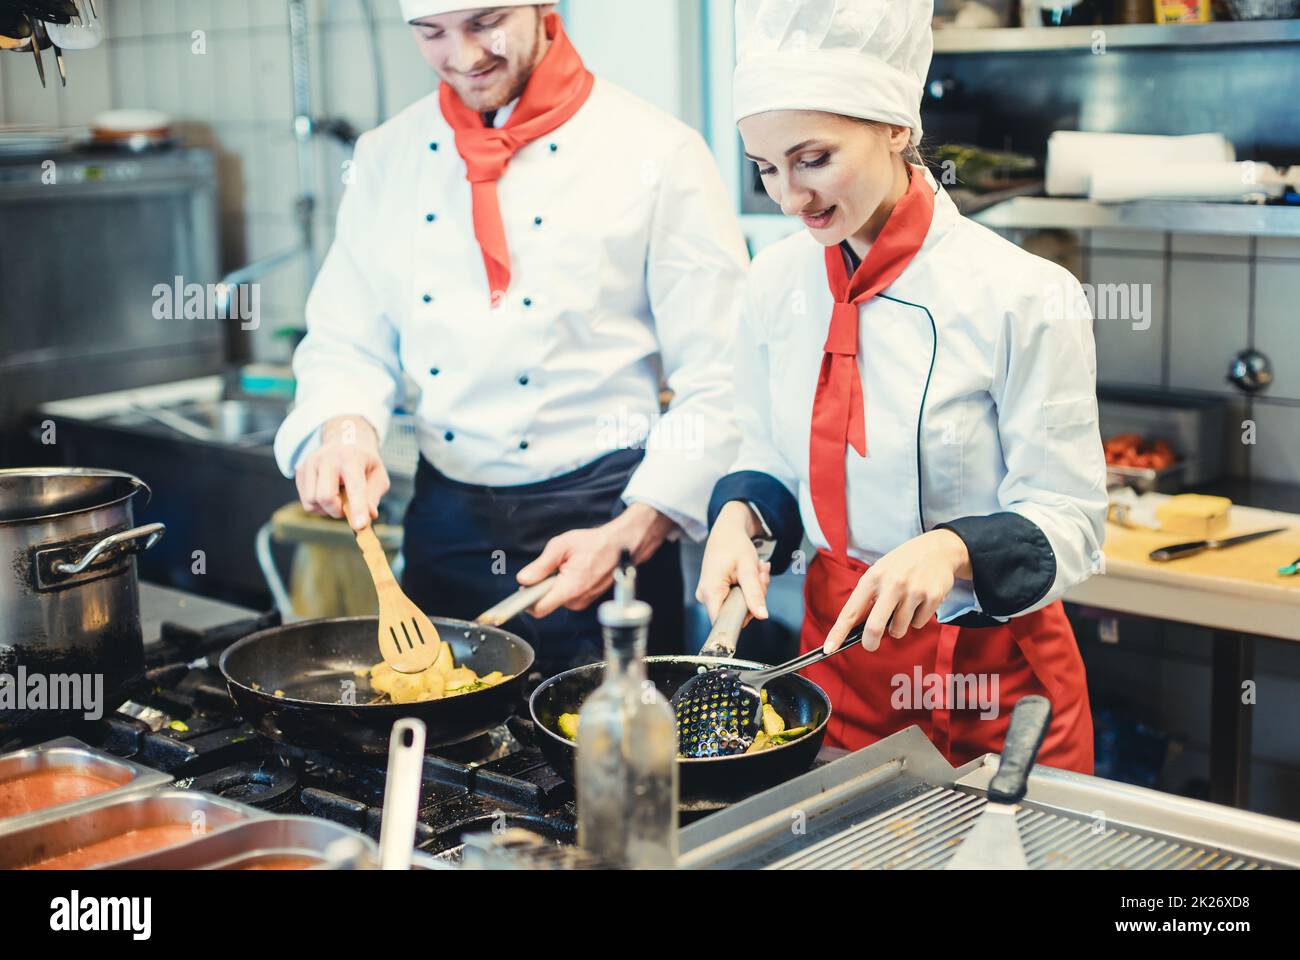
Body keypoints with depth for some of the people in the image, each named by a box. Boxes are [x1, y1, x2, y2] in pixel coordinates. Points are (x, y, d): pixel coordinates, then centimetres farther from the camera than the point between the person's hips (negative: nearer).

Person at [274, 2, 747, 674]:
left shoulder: (658, 154, -9)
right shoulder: (388, 158, 6)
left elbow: (717, 389, -10)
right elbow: (346, 340, 9)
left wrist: (631, 536, -18)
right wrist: (345, 429, -13)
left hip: (603, 521, -4)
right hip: (446, 522, 4)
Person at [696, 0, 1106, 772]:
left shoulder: (1025, 296, -17)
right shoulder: (778, 281, -2)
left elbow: (1067, 526, -14)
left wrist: (953, 550, -31)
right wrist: (741, 518, -10)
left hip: (992, 667, -4)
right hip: (836, 646, 4)